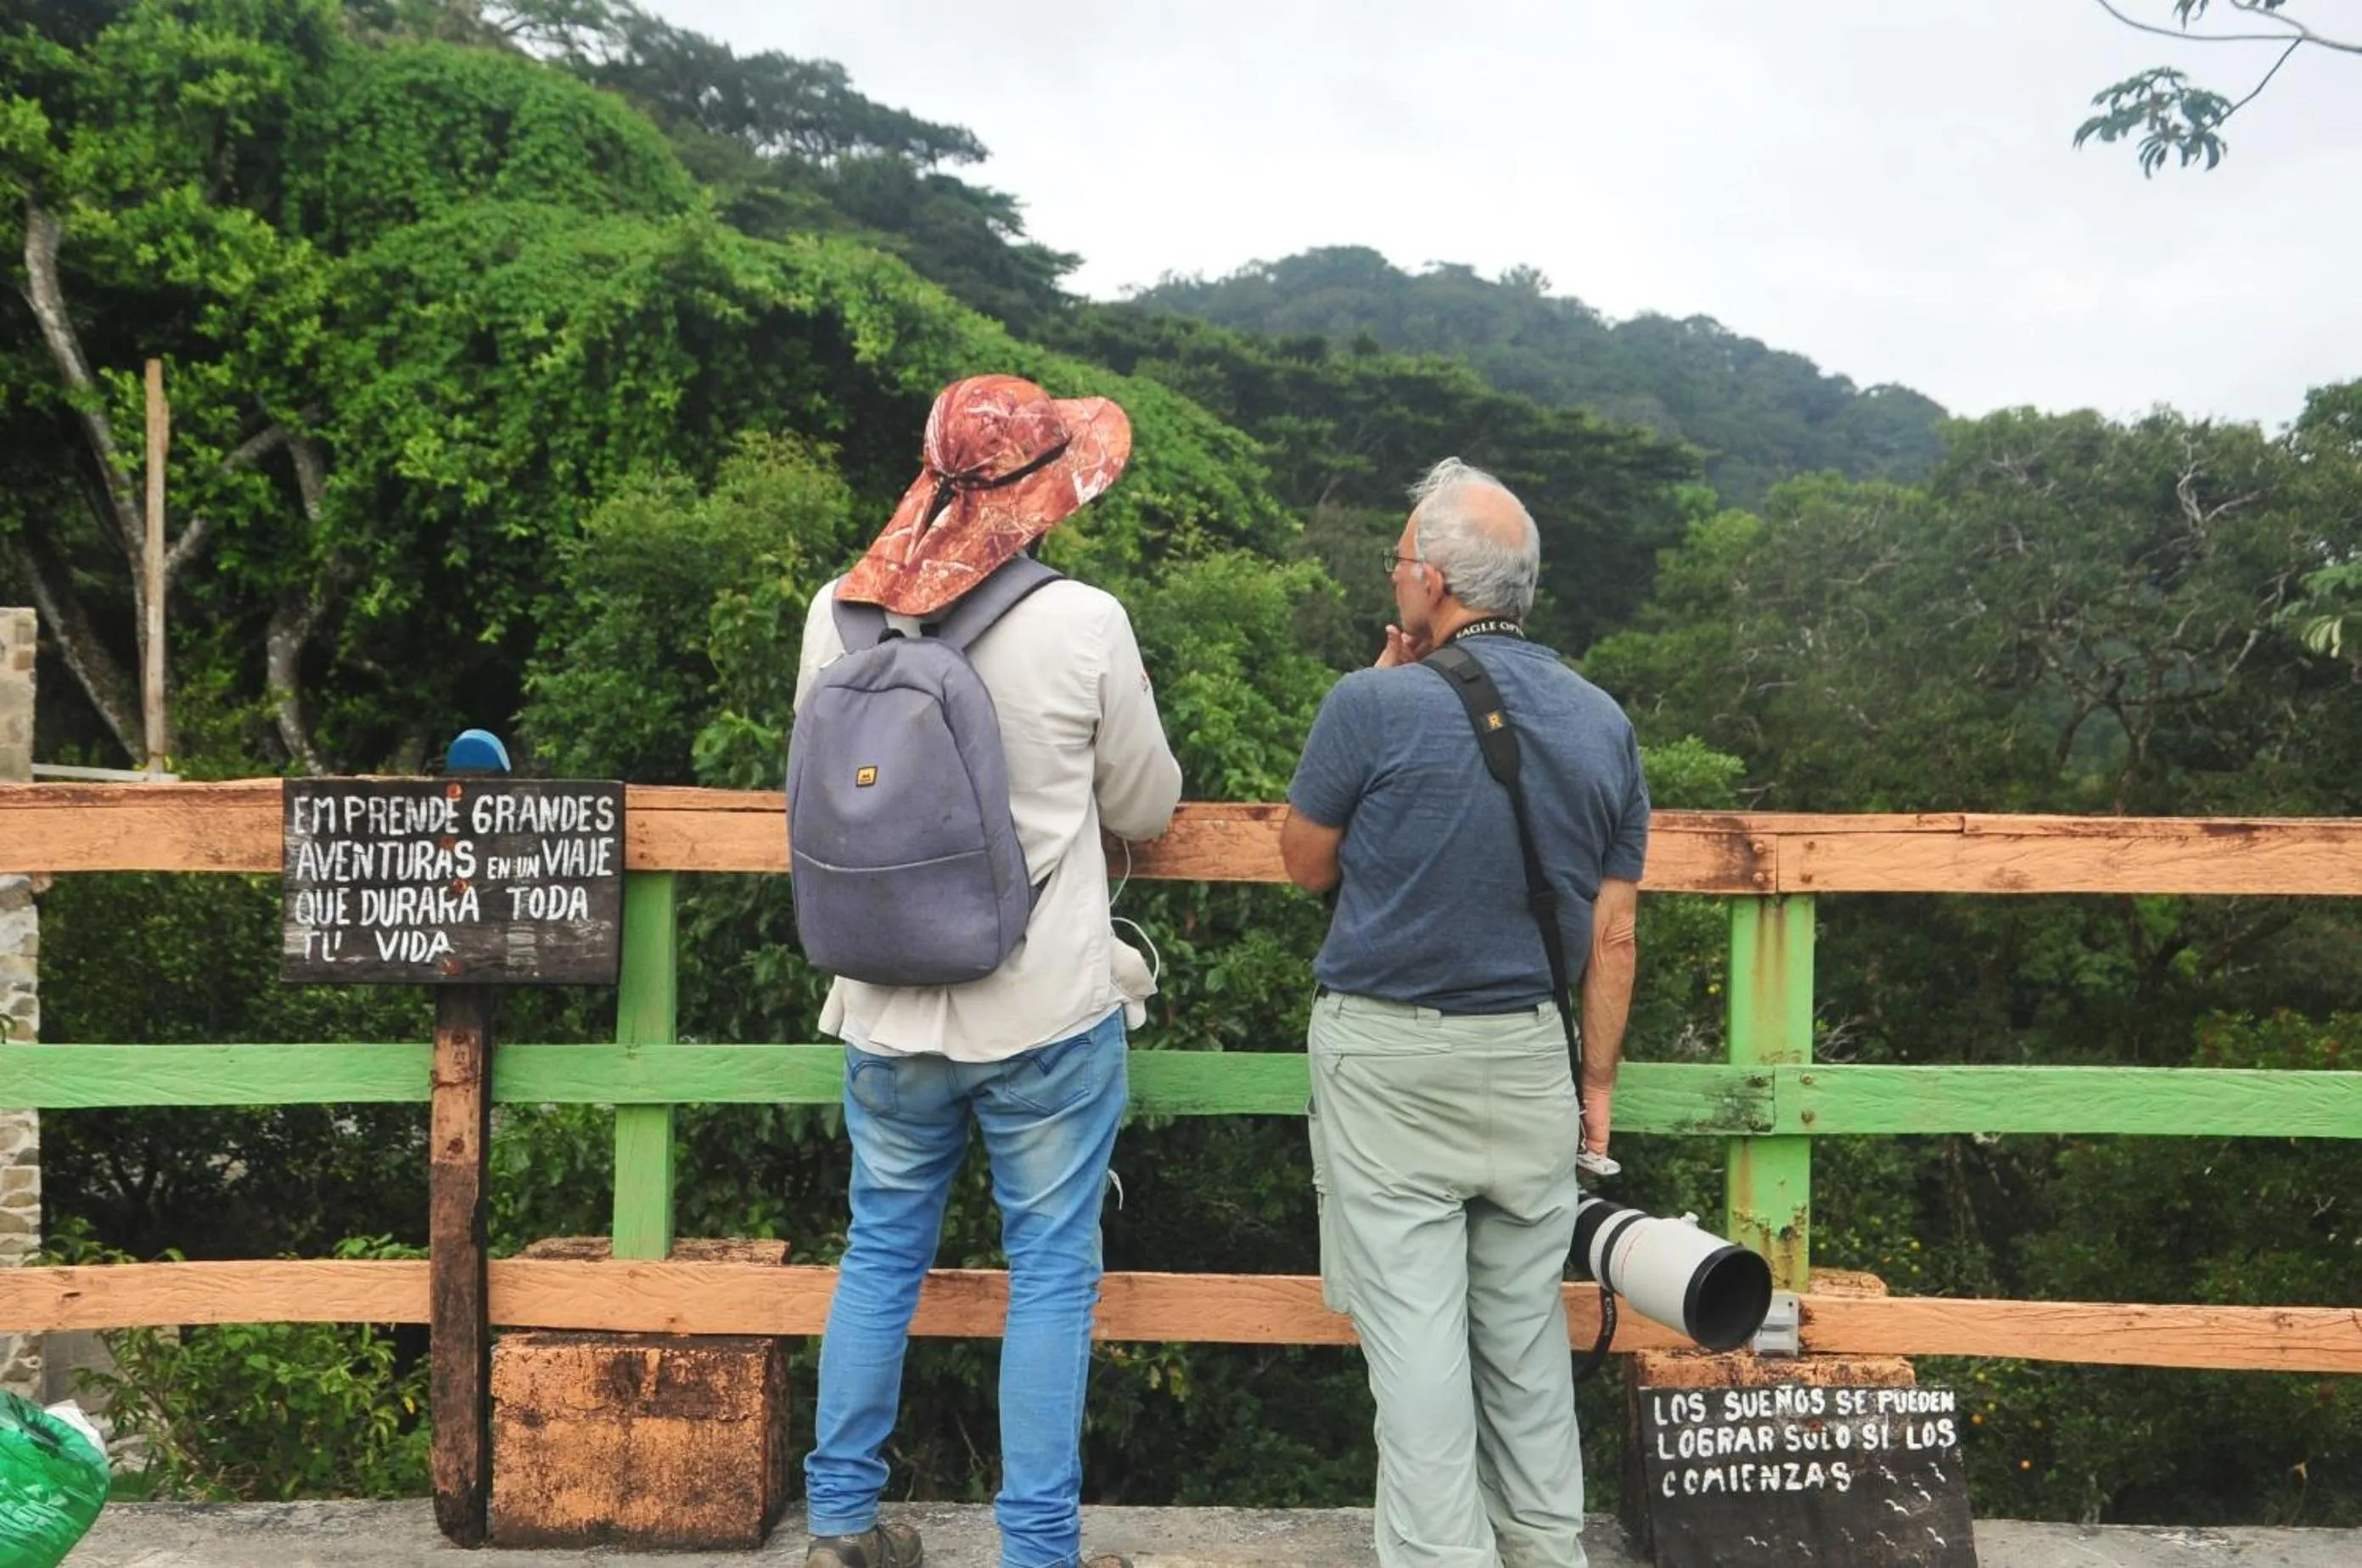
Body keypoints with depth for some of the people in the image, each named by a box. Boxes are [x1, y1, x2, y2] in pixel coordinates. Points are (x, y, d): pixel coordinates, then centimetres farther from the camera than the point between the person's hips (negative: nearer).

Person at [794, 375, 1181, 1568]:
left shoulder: (839, 614, -3)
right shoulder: (1085, 625, -13)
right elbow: (1146, 808, 0)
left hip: (889, 1012, 4)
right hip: (1050, 1012, -3)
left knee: (882, 1254, 19)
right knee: (1051, 1275, 9)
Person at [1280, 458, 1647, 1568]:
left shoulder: (1375, 706, -13)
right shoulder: (1602, 723, 3)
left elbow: (1306, 864, 3)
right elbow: (1612, 934, 5)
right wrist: (1598, 1083, 13)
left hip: (1389, 1060, -5)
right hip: (1530, 1059, 5)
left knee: (1414, 1334, 1)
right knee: (1527, 1328, 16)